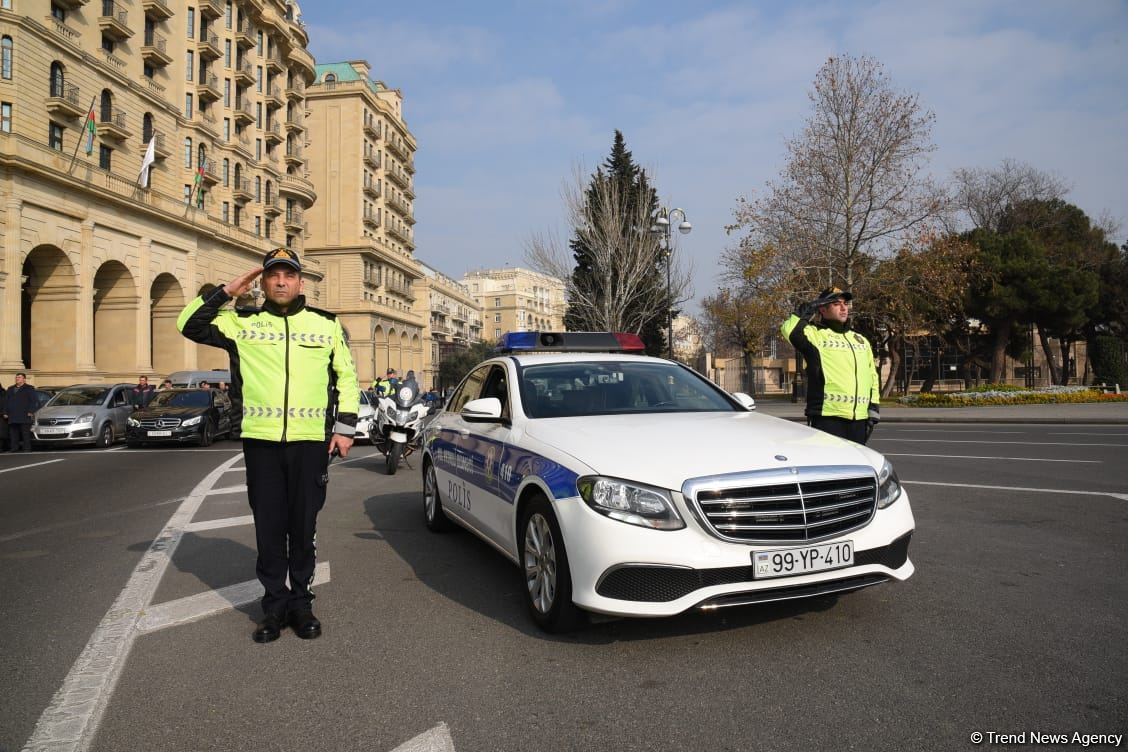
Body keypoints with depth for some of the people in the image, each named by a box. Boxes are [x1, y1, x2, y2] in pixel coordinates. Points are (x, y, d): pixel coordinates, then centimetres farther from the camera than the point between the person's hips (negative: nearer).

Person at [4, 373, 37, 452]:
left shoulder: (29, 388, 6)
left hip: (24, 416, -5)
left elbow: (34, 401, -2)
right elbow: (6, 402, 21)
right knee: (13, 434, 4)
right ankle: (14, 448, 8)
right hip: (12, 417, 5)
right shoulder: (10, 389, 23)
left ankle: (27, 448, -5)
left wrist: (31, 411, -12)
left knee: (26, 433, -5)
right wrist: (5, 412, 10)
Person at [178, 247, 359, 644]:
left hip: (310, 441, 0)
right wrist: (226, 292, -1)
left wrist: (345, 426, 4)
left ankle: (301, 603, 21)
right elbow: (190, 325, 5)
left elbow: (347, 376, 11)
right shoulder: (243, 323, 9)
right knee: (269, 528, 7)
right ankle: (275, 606, 19)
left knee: (303, 528, 8)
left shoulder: (326, 324, 9)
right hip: (261, 440, 1)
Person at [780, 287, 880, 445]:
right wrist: (809, 309, -9)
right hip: (827, 418, -6)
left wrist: (874, 408, 13)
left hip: (859, 419, 7)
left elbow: (872, 376, 21)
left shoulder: (860, 340, 20)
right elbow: (790, 330, -21)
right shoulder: (815, 335, 0)